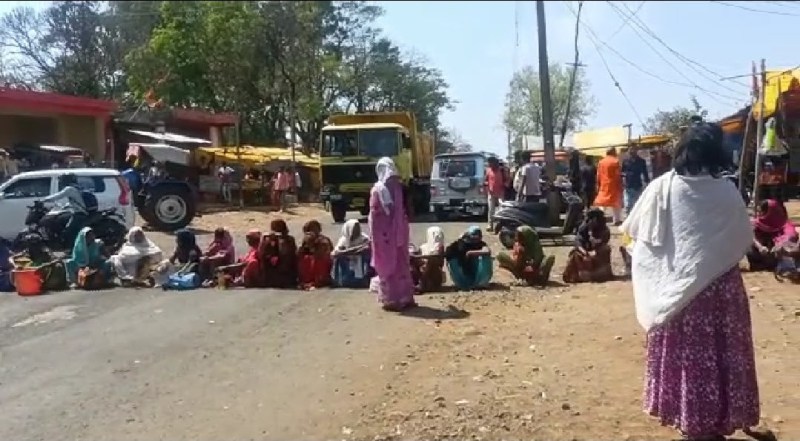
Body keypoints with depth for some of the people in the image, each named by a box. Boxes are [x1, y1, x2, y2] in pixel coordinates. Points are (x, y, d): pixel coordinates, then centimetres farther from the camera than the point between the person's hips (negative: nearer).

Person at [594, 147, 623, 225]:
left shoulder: (601, 162, 5)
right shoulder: (615, 161, -10)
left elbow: (598, 175, 6)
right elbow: (618, 175, -12)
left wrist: (598, 185, 13)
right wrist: (620, 186, -6)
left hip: (603, 186, 4)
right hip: (613, 185, -4)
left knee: (602, 202, 9)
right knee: (616, 203, 5)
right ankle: (617, 220, 6)